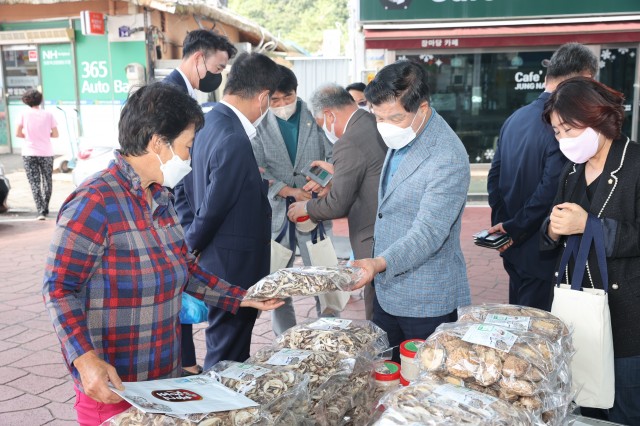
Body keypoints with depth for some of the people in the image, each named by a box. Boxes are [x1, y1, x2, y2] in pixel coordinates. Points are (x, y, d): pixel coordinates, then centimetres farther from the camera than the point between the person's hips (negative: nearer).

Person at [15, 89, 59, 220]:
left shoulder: (25, 115, -4)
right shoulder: (48, 115, -4)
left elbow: (18, 134, -2)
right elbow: (55, 134, -1)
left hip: (29, 154, -1)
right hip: (46, 153, 1)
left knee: (34, 183, 3)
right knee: (47, 181, 17)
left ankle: (40, 211, -7)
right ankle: (45, 208, 24)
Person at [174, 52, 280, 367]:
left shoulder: (206, 125, 5)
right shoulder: (235, 143, -24)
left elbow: (184, 193, 11)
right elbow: (212, 210, -19)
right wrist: (190, 249, -2)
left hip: (217, 265, 9)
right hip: (236, 270, -9)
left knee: (223, 347, 22)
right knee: (227, 356, 6)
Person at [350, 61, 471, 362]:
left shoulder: (449, 159, -23)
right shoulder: (400, 139, 5)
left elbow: (428, 232, -27)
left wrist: (380, 263, -40)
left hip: (426, 304, -8)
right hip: (386, 292, 8)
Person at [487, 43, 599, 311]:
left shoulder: (515, 118, 4)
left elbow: (494, 177, 6)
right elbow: (550, 191, -25)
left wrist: (501, 224, 4)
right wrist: (513, 228, -14)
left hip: (514, 248, 8)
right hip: (542, 253, -8)